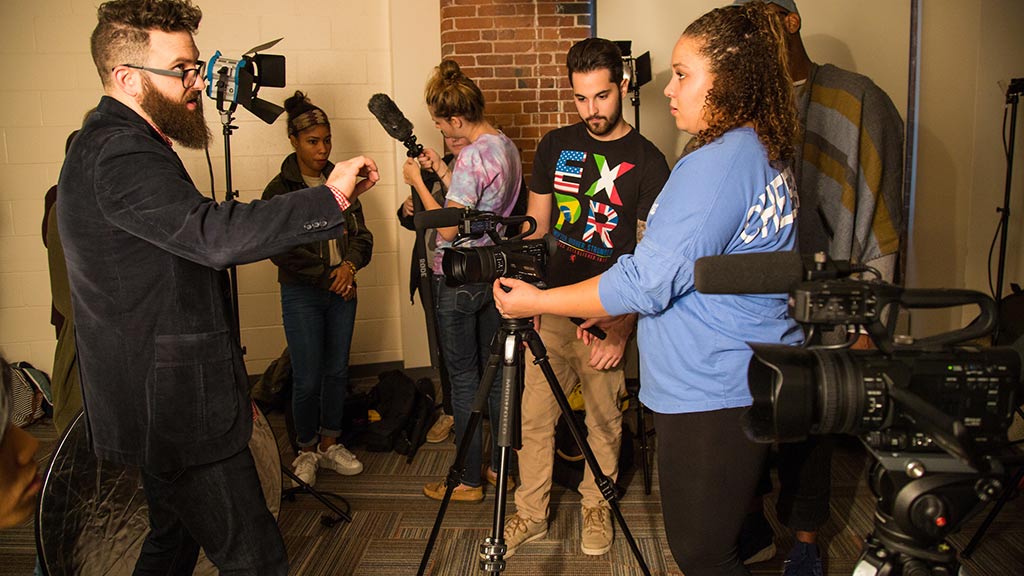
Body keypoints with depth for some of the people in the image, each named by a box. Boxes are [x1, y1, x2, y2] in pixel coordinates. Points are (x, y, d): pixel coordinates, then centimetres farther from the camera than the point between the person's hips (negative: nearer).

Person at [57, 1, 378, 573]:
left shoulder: (111, 144, 14)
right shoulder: (118, 155, -21)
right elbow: (216, 235, -37)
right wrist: (331, 197, -32)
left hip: (159, 397, 11)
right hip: (174, 407, -11)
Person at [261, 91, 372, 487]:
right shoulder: (279, 190, -5)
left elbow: (360, 233, 7)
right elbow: (282, 250, -10)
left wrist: (350, 264, -12)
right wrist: (328, 276, -12)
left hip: (341, 291, 5)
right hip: (302, 294, -4)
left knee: (337, 371, 10)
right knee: (307, 379, -2)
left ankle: (330, 445, 27)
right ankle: (306, 451, 19)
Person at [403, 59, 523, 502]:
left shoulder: (472, 156, -20)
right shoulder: (507, 147, 8)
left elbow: (449, 226, -21)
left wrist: (417, 182, -10)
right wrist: (441, 171, 13)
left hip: (460, 279, -9)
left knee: (464, 378, 2)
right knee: (495, 371, 15)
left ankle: (469, 480, 13)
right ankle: (500, 466, 27)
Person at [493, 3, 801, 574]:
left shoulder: (716, 165, -21)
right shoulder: (768, 157, 11)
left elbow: (646, 282, -22)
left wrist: (537, 301, -12)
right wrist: (611, 309, 15)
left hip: (713, 394, -10)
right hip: (759, 383, 10)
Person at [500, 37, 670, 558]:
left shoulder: (647, 162, -6)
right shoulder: (555, 146, 6)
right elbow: (536, 227, 12)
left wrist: (621, 330, -17)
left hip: (607, 314, -3)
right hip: (552, 304, 3)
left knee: (604, 420, 9)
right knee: (534, 414, 6)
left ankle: (596, 507, 31)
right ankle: (531, 514, 22)